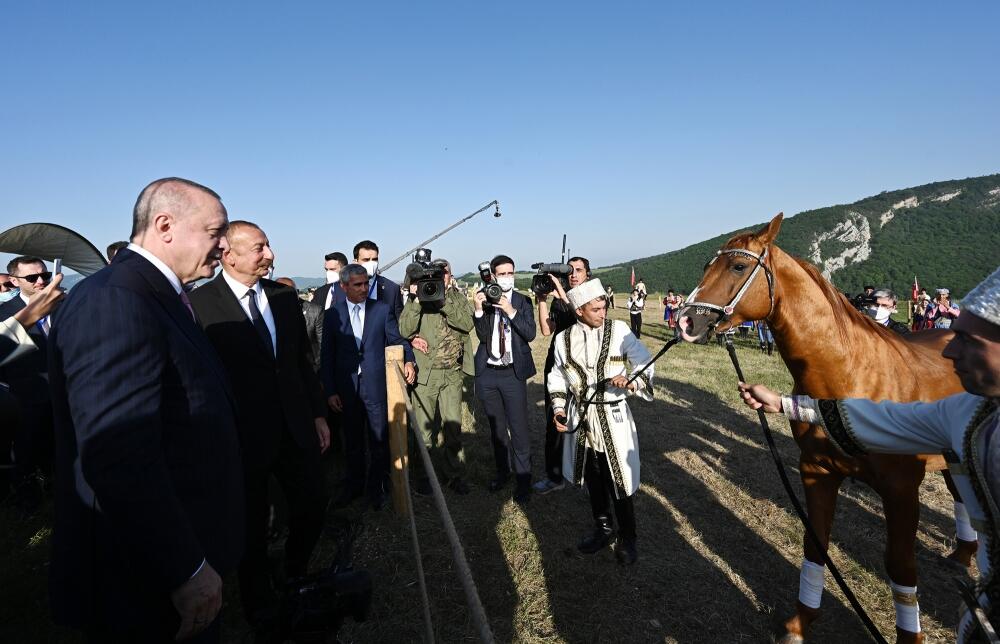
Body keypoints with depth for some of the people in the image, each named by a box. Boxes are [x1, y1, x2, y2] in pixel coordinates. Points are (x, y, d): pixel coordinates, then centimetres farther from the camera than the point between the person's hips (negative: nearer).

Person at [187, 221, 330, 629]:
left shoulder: (284, 296, 3)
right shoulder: (201, 303, -12)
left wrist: (319, 413, 8)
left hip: (296, 427, 5)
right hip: (243, 437, -4)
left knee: (313, 505, 16)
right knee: (252, 526, 14)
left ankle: (296, 576, 45)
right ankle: (260, 606, 40)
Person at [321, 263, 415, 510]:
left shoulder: (382, 310, 0)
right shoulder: (332, 315, 1)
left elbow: (397, 340, 2)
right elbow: (327, 356, 2)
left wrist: (408, 360, -17)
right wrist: (330, 391, -2)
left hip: (377, 386, -1)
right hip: (347, 388, 1)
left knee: (379, 440, 9)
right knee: (352, 440, 16)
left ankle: (377, 487, 28)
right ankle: (354, 484, 34)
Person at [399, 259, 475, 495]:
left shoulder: (458, 298, 6)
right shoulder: (417, 300, 0)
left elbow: (467, 323, -12)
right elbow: (405, 330, -13)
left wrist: (443, 301, -20)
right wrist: (417, 299, -19)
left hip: (453, 373, 2)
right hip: (424, 372, -2)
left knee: (453, 426, 10)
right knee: (424, 427, 5)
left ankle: (454, 474, 24)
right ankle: (423, 475, 21)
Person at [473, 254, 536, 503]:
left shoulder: (523, 301, -1)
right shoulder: (484, 299, 0)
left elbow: (530, 334, -12)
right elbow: (482, 336, -8)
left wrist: (510, 310, -21)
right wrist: (479, 310, -22)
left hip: (513, 373, -2)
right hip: (487, 373, 2)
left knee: (518, 428, -2)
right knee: (496, 426, 16)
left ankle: (523, 479, 13)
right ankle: (502, 471, 33)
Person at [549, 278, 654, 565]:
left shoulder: (619, 330, -8)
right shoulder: (564, 339, -1)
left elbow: (646, 364, -8)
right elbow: (558, 377, 11)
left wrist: (632, 381, -28)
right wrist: (559, 407, 0)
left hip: (613, 418, -3)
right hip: (581, 419, 3)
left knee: (618, 481, 6)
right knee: (593, 480, 18)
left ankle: (627, 538, 28)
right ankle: (603, 528, 39)